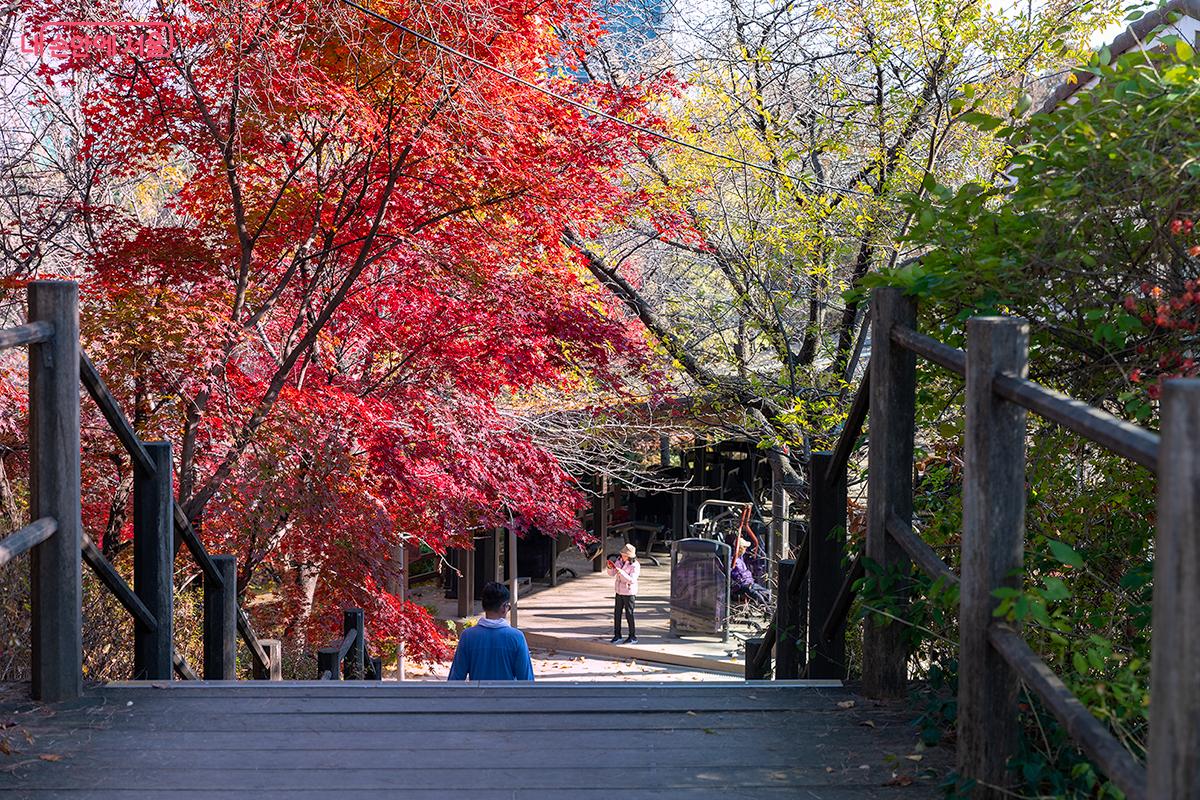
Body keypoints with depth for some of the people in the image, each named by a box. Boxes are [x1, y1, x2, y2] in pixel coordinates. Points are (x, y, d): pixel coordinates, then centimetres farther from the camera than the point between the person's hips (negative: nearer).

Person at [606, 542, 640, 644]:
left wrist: (621, 572, -33)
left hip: (629, 593, -6)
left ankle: (633, 637, 10)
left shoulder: (635, 565, -17)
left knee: (629, 615, -1)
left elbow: (632, 580, -26)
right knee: (617, 613, 9)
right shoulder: (619, 560, 1)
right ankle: (617, 635, 19)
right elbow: (612, 574, 8)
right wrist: (610, 567, -14)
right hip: (619, 592, 6)